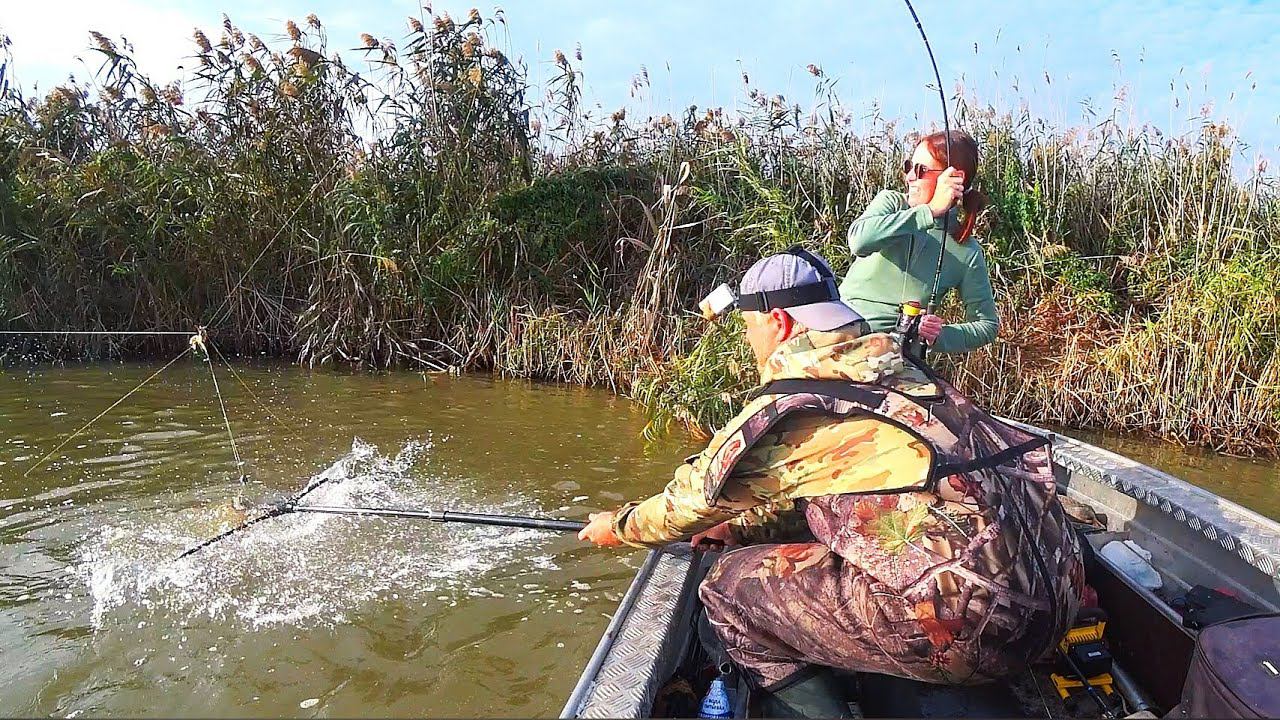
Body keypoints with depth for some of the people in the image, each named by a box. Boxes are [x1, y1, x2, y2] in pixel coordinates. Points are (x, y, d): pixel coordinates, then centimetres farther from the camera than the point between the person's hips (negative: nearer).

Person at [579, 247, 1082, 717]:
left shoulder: (787, 408, -9)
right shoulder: (898, 372, 14)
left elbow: (695, 497, 7)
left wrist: (619, 526, 24)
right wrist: (736, 527, 30)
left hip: (968, 629, -9)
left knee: (732, 587, 1)